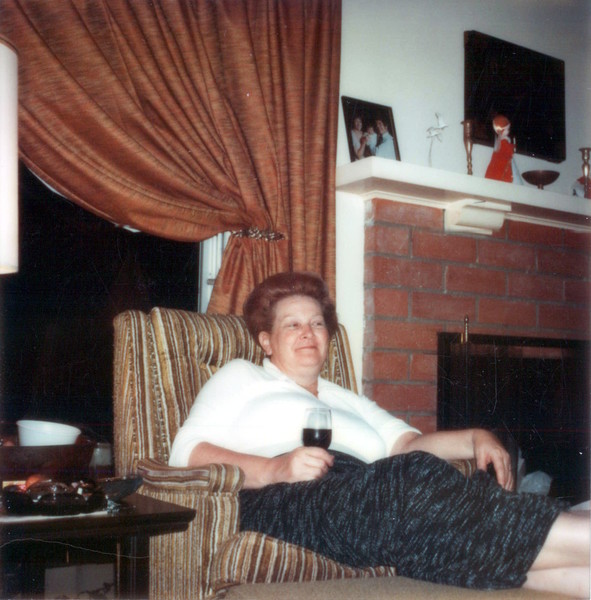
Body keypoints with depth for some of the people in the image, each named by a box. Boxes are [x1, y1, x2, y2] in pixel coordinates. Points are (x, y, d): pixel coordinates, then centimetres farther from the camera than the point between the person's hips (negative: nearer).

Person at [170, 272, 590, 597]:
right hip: (281, 499, -4)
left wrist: (473, 439, 0)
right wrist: (273, 469, -10)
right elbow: (186, 452, 7)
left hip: (362, 493, 5)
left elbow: (405, 442, 20)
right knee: (411, 479, -32)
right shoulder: (241, 378, 23)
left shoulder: (349, 403, 36)